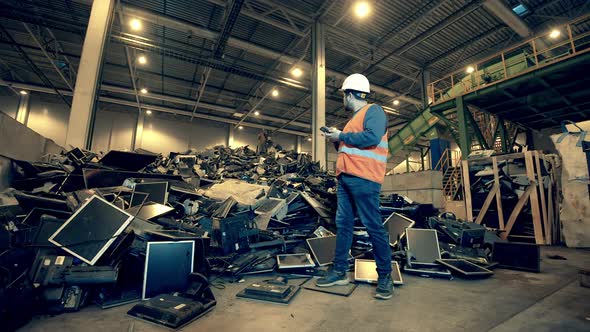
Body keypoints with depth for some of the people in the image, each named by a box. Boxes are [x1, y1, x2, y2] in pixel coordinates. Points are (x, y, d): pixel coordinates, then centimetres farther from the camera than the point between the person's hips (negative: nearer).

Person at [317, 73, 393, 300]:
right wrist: (337, 138, 15)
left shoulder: (373, 111, 0)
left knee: (373, 226, -4)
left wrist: (341, 136, -10)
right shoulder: (355, 118, 27)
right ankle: (339, 272, 17)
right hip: (345, 178, 9)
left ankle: (385, 277, 10)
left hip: (363, 179, -9)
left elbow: (372, 137, -19)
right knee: (343, 224, 8)